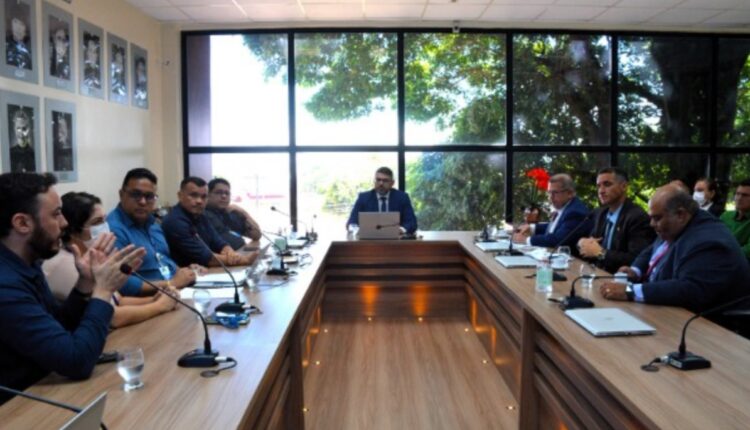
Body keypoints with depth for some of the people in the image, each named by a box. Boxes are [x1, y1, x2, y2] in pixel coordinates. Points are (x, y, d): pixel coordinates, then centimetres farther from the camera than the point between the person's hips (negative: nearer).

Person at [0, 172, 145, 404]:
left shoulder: (26, 264, 2)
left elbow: (61, 328, 11)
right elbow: (77, 361, -26)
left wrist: (87, 283, -4)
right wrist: (103, 290, -17)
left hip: (38, 389, 8)